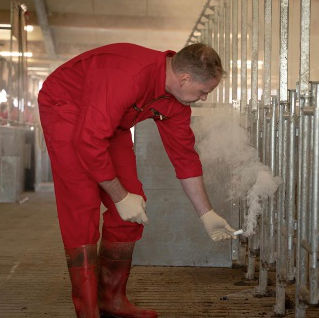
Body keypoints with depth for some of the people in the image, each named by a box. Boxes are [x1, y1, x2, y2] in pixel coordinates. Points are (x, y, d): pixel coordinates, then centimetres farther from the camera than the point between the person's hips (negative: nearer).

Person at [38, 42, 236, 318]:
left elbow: (184, 155, 0)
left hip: (108, 123, 8)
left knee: (132, 205, 0)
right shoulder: (129, 76, -37)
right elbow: (89, 141, -36)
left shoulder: (176, 100, -10)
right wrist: (120, 197, -27)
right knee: (82, 205, -17)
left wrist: (207, 214, 2)